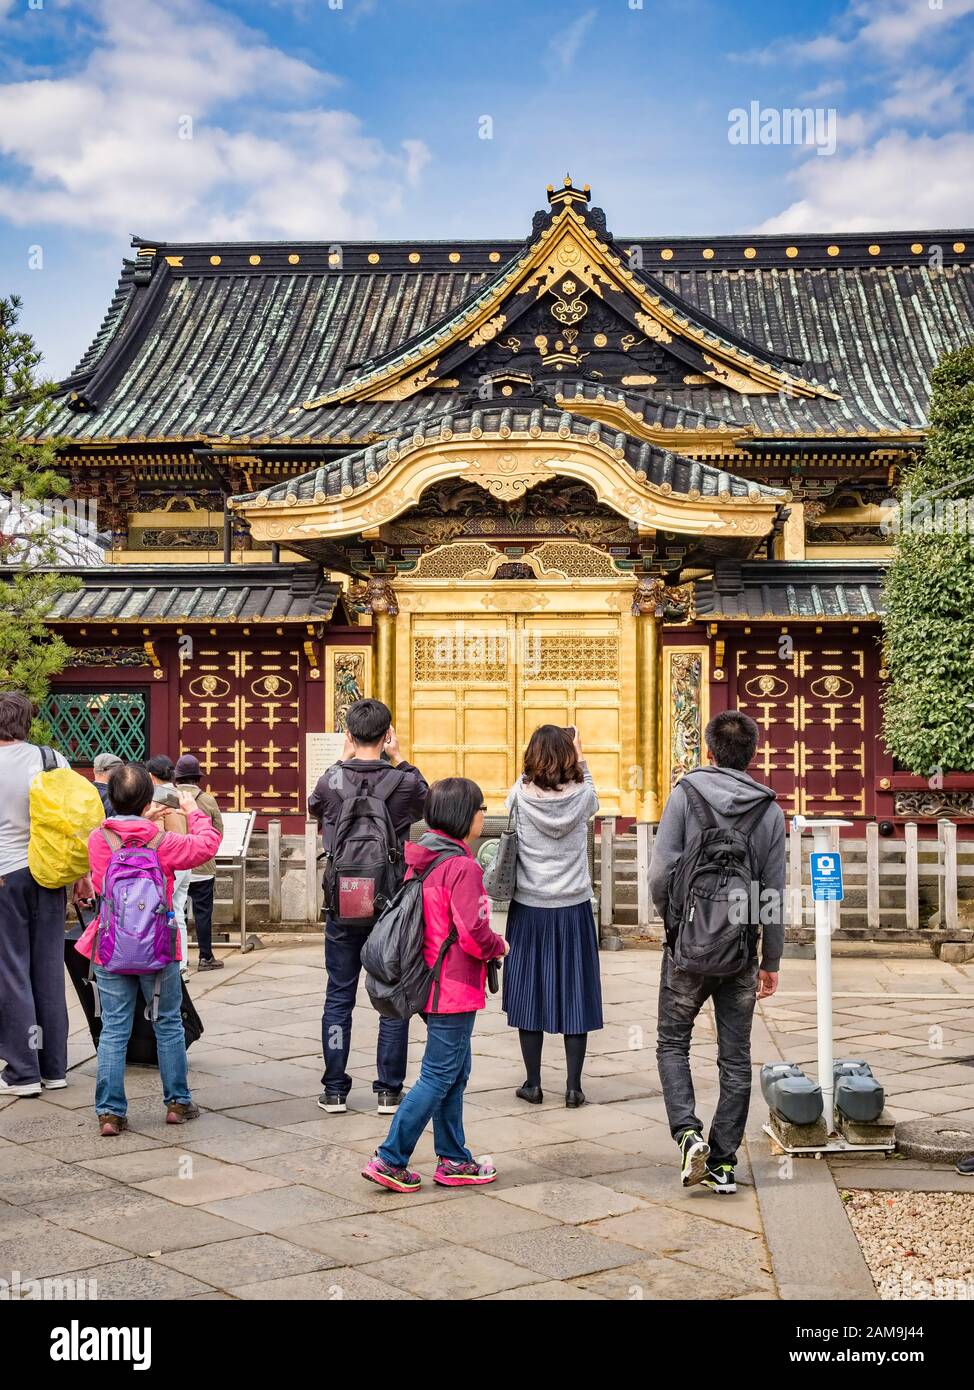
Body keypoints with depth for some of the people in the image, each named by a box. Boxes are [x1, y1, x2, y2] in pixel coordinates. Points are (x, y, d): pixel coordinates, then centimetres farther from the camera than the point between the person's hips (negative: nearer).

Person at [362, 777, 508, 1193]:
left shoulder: (421, 860, 7)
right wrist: (499, 947, -3)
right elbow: (473, 935, -24)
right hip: (455, 989, -9)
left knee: (454, 1073, 18)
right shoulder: (463, 867, -20)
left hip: (430, 983, 9)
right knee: (439, 1076, 0)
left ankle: (453, 1160, 25)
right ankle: (390, 1159, 4)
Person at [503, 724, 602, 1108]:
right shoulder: (581, 795, -7)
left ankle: (532, 1083, 15)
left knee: (529, 992, 9)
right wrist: (580, 759, 17)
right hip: (573, 908, 0)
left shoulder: (521, 794, -9)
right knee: (575, 992, 7)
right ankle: (573, 1087, 9)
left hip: (529, 908, 0)